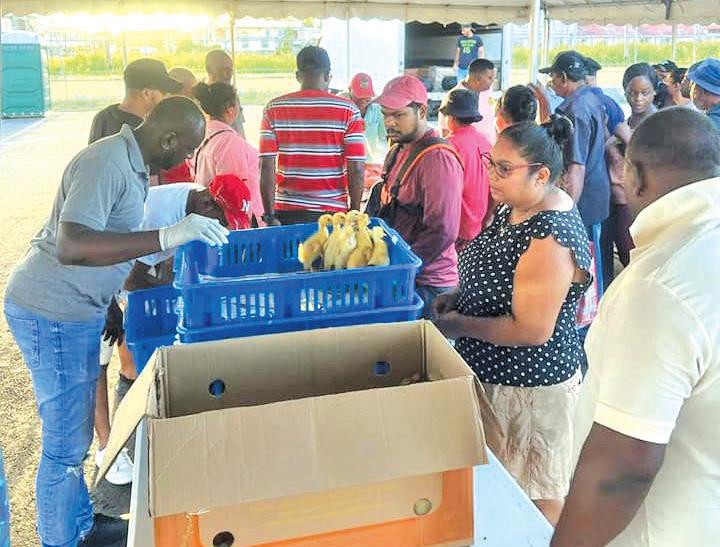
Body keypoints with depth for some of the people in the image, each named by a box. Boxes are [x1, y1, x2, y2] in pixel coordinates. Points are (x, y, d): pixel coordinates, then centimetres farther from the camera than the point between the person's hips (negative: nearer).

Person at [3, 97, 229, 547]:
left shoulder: (131, 164, 9)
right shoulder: (106, 165, -23)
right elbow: (71, 246, -36)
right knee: (66, 443, 1)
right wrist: (167, 237, -41)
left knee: (74, 430, 20)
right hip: (52, 314, -10)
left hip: (76, 311, 10)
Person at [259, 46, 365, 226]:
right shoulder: (348, 110, -3)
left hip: (287, 212, 2)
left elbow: (266, 166, -3)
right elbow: (356, 169, -6)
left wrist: (269, 215, 0)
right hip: (333, 211, -1)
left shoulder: (273, 109, 2)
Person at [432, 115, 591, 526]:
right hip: (498, 372, 9)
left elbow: (532, 330, -27)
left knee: (537, 493, 13)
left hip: (530, 387, -9)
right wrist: (459, 296, 0)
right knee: (506, 476, 26)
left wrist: (459, 325, -17)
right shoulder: (518, 206, 1)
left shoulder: (550, 238, -28)